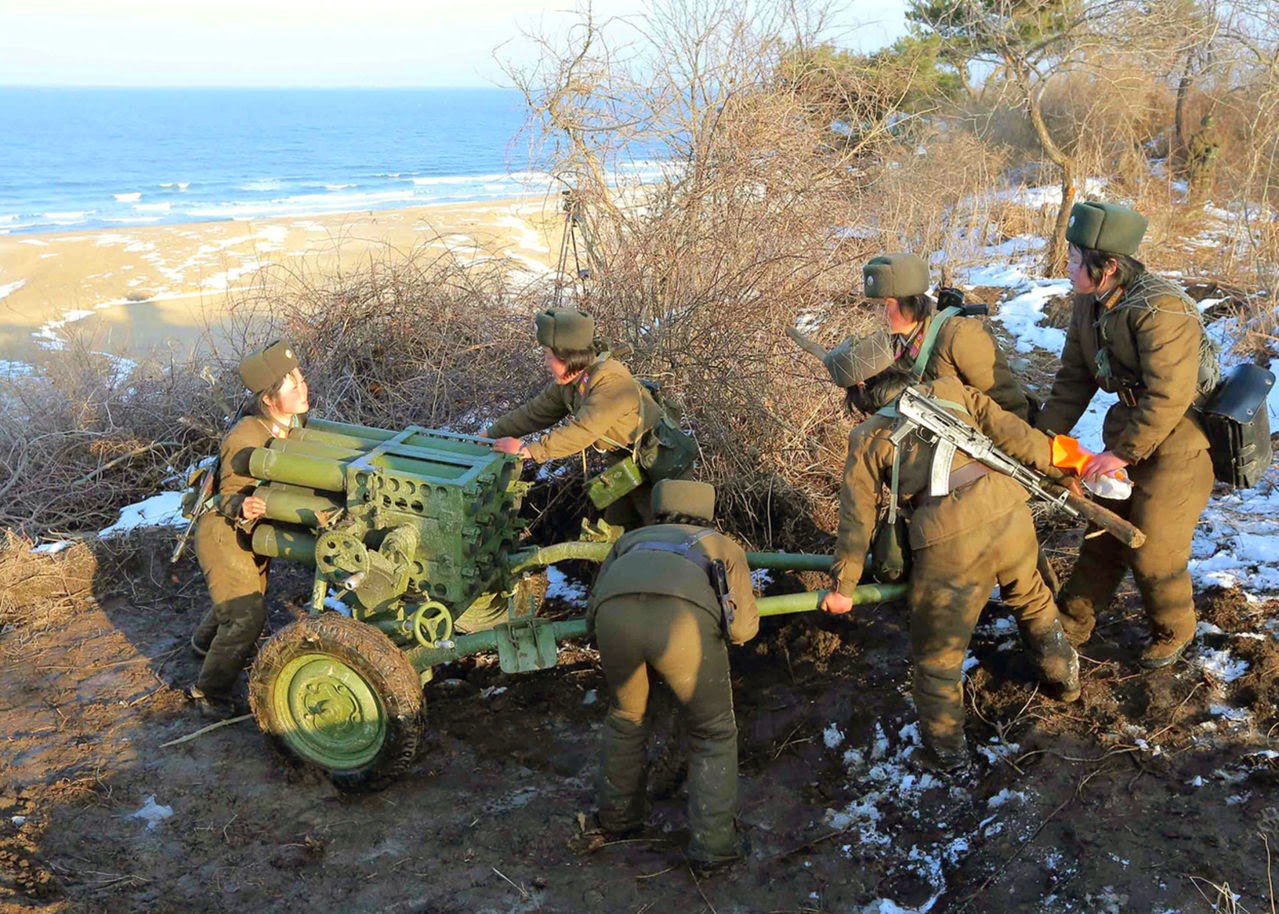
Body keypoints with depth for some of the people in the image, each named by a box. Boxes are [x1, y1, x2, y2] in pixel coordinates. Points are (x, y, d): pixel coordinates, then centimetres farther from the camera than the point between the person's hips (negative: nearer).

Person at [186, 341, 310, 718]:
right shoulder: (246, 440, -34)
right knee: (247, 617, -10)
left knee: (251, 596, 27)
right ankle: (208, 694, 10)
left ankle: (205, 640, 58)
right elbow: (230, 496, -25)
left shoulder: (292, 422, -10)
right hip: (223, 534, -8)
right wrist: (243, 508, -45)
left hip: (253, 531, 8)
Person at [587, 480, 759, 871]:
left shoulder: (631, 539, 42)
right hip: (685, 616, -2)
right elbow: (743, 627, 26)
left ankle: (617, 813, 45)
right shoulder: (723, 545, 38)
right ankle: (712, 840, 22)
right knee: (713, 732, 21)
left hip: (616, 614, 2)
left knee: (626, 716, 30)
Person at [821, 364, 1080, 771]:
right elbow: (1012, 433, 7)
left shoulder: (867, 437, 8)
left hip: (949, 542, -4)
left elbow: (857, 516, 8)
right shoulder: (951, 389, 13)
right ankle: (1064, 676, 54)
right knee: (1031, 597, 35)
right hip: (1009, 512, 4)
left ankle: (946, 749, 31)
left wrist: (843, 585, 15)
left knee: (937, 653, 16)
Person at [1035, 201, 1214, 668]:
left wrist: (1122, 453, -24)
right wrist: (1043, 437, -4)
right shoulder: (1088, 304, -2)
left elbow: (1170, 397, -30)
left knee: (1154, 547, -1)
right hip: (1130, 428, 8)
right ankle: (1072, 623, 27)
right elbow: (1073, 380, 4)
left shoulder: (1160, 309, -29)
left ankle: (1174, 631, 25)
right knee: (1104, 530, 14)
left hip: (1182, 435, -8)